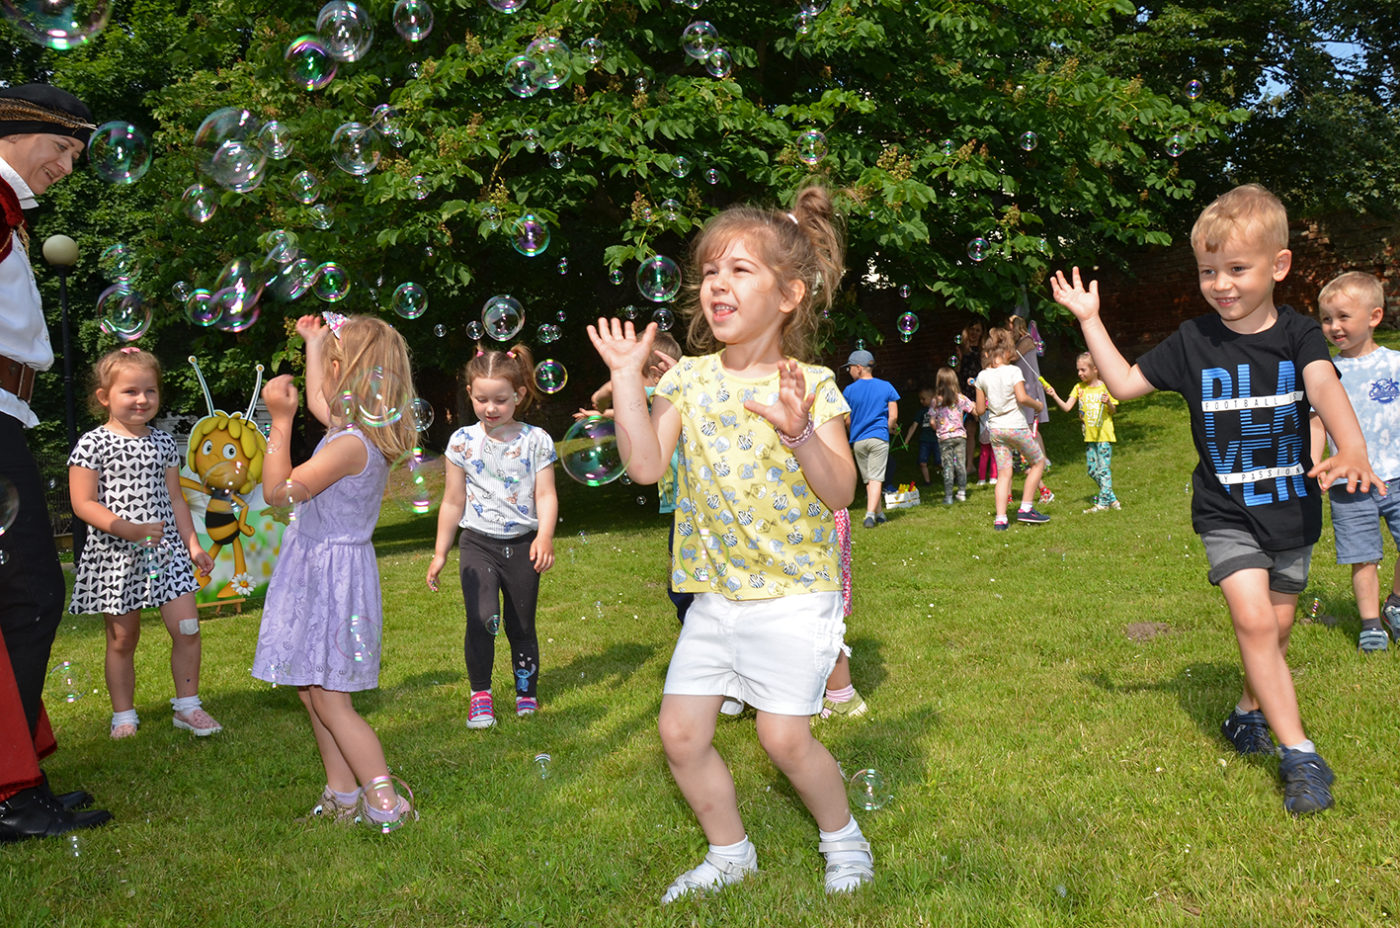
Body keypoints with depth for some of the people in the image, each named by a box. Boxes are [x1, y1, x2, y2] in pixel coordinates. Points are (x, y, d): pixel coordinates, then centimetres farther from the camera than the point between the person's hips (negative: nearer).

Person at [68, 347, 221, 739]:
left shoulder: (163, 443, 10)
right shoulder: (93, 444, -6)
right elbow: (83, 504, -11)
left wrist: (193, 544, 10)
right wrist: (129, 529, -21)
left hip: (165, 549, 4)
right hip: (116, 556, -4)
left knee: (187, 629, -2)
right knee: (122, 639, 6)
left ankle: (187, 706, 12)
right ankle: (123, 714, 21)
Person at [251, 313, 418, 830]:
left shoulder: (351, 445, -23)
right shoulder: (352, 428, 6)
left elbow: (279, 491, -21)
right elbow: (318, 402, 29)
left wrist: (280, 420, -17)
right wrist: (313, 342, 36)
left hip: (333, 575, -10)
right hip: (320, 571, 10)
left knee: (330, 701, -4)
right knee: (313, 693, 16)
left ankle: (385, 803, 2)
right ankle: (342, 796, 24)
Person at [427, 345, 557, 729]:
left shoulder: (535, 440, -1)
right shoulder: (463, 441, 2)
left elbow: (546, 494, -4)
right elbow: (454, 502, 8)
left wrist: (545, 537, -21)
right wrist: (440, 553, 9)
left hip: (522, 544, 0)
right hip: (479, 542, 0)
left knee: (522, 626, 8)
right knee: (482, 618, -19)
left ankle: (527, 694, 28)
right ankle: (480, 693, -1)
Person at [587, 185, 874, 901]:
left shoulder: (810, 386, -9)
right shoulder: (691, 377, 2)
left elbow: (840, 494, -13)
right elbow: (646, 465, -7)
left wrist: (801, 433, -29)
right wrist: (627, 378, -9)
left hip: (793, 592, -4)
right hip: (715, 593, 5)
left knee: (783, 735, -7)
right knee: (680, 732, 5)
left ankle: (842, 836, 23)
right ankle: (729, 853, 28)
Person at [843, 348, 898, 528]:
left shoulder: (849, 390, 0)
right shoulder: (886, 387, 0)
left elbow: (846, 419, 3)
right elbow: (893, 416, -2)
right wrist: (889, 428, 17)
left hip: (858, 440, 1)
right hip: (879, 437, -1)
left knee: (868, 479, 13)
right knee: (876, 478, -4)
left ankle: (879, 513, 21)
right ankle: (871, 514, -18)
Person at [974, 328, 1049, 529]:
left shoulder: (982, 376, 3)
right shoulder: (1013, 371, -9)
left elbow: (980, 409, 5)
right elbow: (1022, 398, -18)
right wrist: (1037, 404, 0)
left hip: (995, 428, 4)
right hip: (1015, 426, -4)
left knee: (1003, 473, 7)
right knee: (1038, 462, 15)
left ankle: (1000, 519, -1)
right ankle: (1026, 508, 11)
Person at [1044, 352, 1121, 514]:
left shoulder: (1105, 387, -5)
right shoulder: (1079, 387, 5)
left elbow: (1113, 411, 0)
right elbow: (1067, 407, -4)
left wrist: (1108, 402, -20)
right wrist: (1054, 396, -18)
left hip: (1104, 435, -5)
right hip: (1089, 436, 5)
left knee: (1104, 468, -5)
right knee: (1092, 471, 8)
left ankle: (1103, 502, 0)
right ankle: (1112, 499, 20)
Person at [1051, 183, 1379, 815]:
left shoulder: (1298, 335, -7)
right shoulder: (1193, 342, -4)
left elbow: (1325, 389, -26)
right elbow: (1125, 383, 3)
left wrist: (1351, 450, -45)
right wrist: (1089, 319, -3)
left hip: (1292, 509, 1)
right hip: (1226, 512, -1)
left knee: (1275, 631, 12)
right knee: (1254, 621, -17)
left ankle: (1250, 711, 40)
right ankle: (1300, 756, -9)